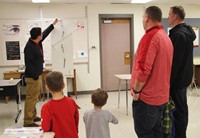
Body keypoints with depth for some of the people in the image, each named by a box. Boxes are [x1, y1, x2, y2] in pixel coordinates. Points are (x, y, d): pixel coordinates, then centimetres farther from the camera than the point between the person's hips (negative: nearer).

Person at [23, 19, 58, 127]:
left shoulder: (37, 42, 7)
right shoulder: (29, 47, -20)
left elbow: (45, 33, 25)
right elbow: (28, 63, -23)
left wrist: (53, 24, 33)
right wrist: (35, 76, -21)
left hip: (37, 75, 10)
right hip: (32, 77, -10)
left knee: (34, 97, 17)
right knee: (31, 98, -6)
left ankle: (33, 116, 29)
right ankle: (28, 121, 0)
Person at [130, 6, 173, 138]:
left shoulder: (150, 36, -16)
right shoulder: (166, 37, 12)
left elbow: (144, 68, -24)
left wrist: (136, 90, -11)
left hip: (147, 96, -9)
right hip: (162, 95, 9)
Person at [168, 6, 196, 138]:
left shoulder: (178, 34, -21)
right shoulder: (186, 32, 12)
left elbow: (175, 61, -24)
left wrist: (168, 81, -19)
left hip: (177, 79, -10)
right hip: (184, 77, 10)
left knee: (178, 109, -1)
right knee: (182, 107, 18)